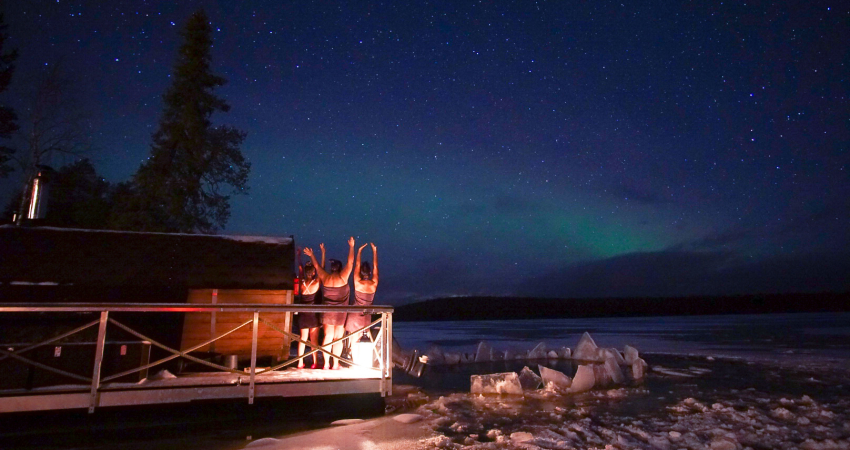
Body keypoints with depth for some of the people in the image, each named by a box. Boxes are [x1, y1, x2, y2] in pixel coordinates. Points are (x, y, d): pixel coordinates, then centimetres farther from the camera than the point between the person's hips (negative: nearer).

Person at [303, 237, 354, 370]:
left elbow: (317, 266, 14)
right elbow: (350, 262, -8)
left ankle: (326, 363, 10)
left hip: (327, 311, 4)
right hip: (340, 312, -3)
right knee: (338, 338, 4)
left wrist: (311, 255, 29)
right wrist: (351, 246, -2)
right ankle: (335, 364, 6)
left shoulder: (325, 277, -2)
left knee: (327, 337, 9)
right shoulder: (342, 277, -12)